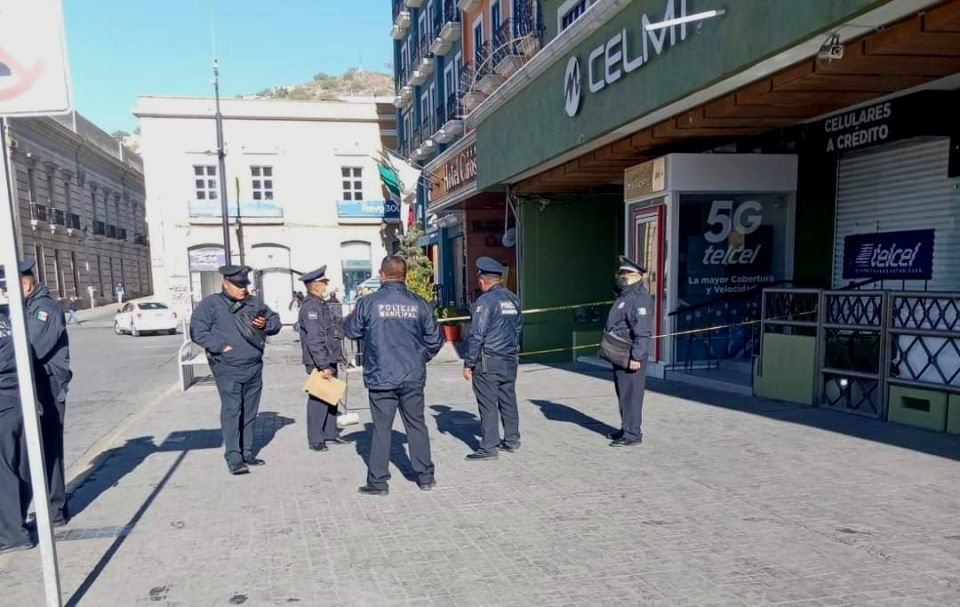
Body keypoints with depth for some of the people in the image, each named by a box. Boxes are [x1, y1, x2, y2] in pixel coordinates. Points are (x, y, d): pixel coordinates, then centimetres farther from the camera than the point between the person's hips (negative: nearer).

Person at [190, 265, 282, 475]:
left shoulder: (254, 303, 13)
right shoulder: (211, 304, -2)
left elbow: (276, 321, 21)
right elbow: (197, 331, -9)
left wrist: (266, 324, -2)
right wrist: (220, 346, -17)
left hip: (254, 368, 6)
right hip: (227, 369, -6)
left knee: (250, 412, 12)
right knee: (231, 410, -12)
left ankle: (247, 453, 22)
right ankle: (233, 458, -10)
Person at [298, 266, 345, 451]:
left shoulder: (320, 304, 15)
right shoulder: (311, 307, -17)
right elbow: (314, 340, -22)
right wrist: (323, 366, -23)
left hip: (329, 361, 10)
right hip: (318, 362, -10)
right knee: (318, 400, -2)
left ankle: (330, 433, 27)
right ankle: (315, 440, 7)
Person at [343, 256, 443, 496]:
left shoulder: (368, 303, -7)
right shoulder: (418, 304, -1)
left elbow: (351, 331, 5)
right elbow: (434, 339, 4)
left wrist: (353, 314, 25)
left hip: (381, 378, -2)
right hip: (413, 377, 2)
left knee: (381, 429, 7)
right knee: (416, 426, 13)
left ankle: (377, 482, 13)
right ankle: (425, 477, 21)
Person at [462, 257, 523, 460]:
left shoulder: (486, 300, -14)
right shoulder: (513, 299, 9)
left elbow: (476, 335, -16)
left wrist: (469, 363, -11)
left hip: (488, 362, -7)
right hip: (510, 360, 7)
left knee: (488, 405, -3)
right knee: (508, 401, 15)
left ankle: (488, 448, 0)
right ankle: (512, 441, 24)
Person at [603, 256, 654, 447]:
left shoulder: (640, 298, -15)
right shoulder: (623, 296, 18)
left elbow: (643, 332, -22)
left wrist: (636, 356, -25)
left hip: (631, 356, -10)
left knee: (631, 394, -6)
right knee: (623, 393, 17)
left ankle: (632, 434, 1)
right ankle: (626, 428, 27)